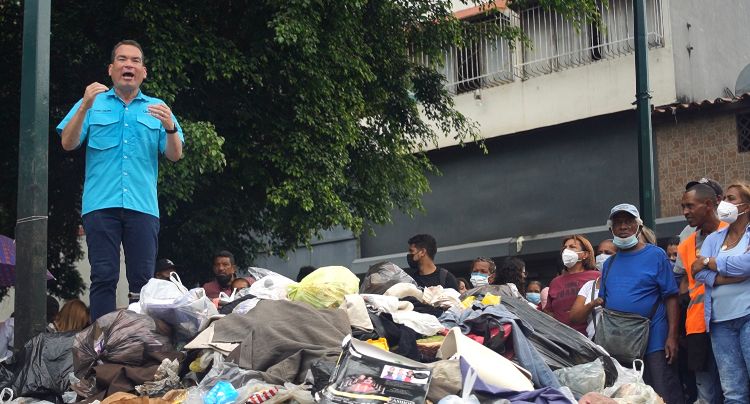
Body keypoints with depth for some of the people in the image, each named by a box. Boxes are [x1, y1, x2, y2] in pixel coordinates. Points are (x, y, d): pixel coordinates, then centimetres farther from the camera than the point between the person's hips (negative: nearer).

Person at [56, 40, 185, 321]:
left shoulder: (157, 108, 16)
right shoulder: (94, 103, 13)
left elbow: (175, 155, 7)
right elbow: (68, 143, 2)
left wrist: (170, 127, -14)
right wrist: (84, 107, -13)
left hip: (143, 206, 1)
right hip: (101, 204, -1)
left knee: (143, 280, -1)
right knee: (104, 277, -6)